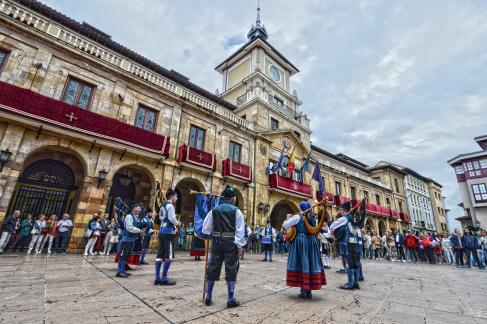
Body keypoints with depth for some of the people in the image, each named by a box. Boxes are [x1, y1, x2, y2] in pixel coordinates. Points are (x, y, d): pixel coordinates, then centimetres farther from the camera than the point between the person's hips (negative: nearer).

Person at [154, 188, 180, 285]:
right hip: (168, 233, -9)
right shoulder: (170, 205, -10)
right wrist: (178, 223, 0)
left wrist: (174, 223, 18)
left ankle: (157, 278, 14)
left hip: (161, 232, 9)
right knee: (168, 256, -3)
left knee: (160, 255, 9)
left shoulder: (163, 206, 18)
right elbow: (172, 218, -19)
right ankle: (164, 278, 1)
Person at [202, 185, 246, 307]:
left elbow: (206, 227, 5)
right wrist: (239, 246, -5)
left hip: (216, 242, 3)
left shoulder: (214, 210, 5)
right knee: (231, 270, 7)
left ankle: (208, 297, 24)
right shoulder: (236, 211, -5)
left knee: (212, 269, 14)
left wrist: (210, 236, 22)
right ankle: (231, 300, 14)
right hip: (231, 243, -3)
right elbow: (240, 230, -9)